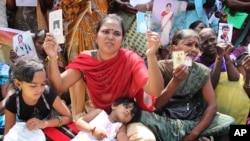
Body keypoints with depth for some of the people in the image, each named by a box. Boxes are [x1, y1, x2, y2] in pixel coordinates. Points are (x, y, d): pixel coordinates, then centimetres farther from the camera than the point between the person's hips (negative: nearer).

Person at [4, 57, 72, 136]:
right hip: (25, 137, 0)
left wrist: (45, 123, -27)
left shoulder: (49, 94, -19)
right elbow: (8, 133, -8)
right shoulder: (12, 102, -17)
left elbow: (68, 117, -14)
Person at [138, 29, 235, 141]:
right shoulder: (161, 67, -5)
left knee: (229, 122, -22)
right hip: (166, 122, -1)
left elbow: (212, 106, -4)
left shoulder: (201, 71, 2)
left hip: (194, 122, 1)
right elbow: (156, 105, -14)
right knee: (142, 116, -32)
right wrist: (175, 81, -27)